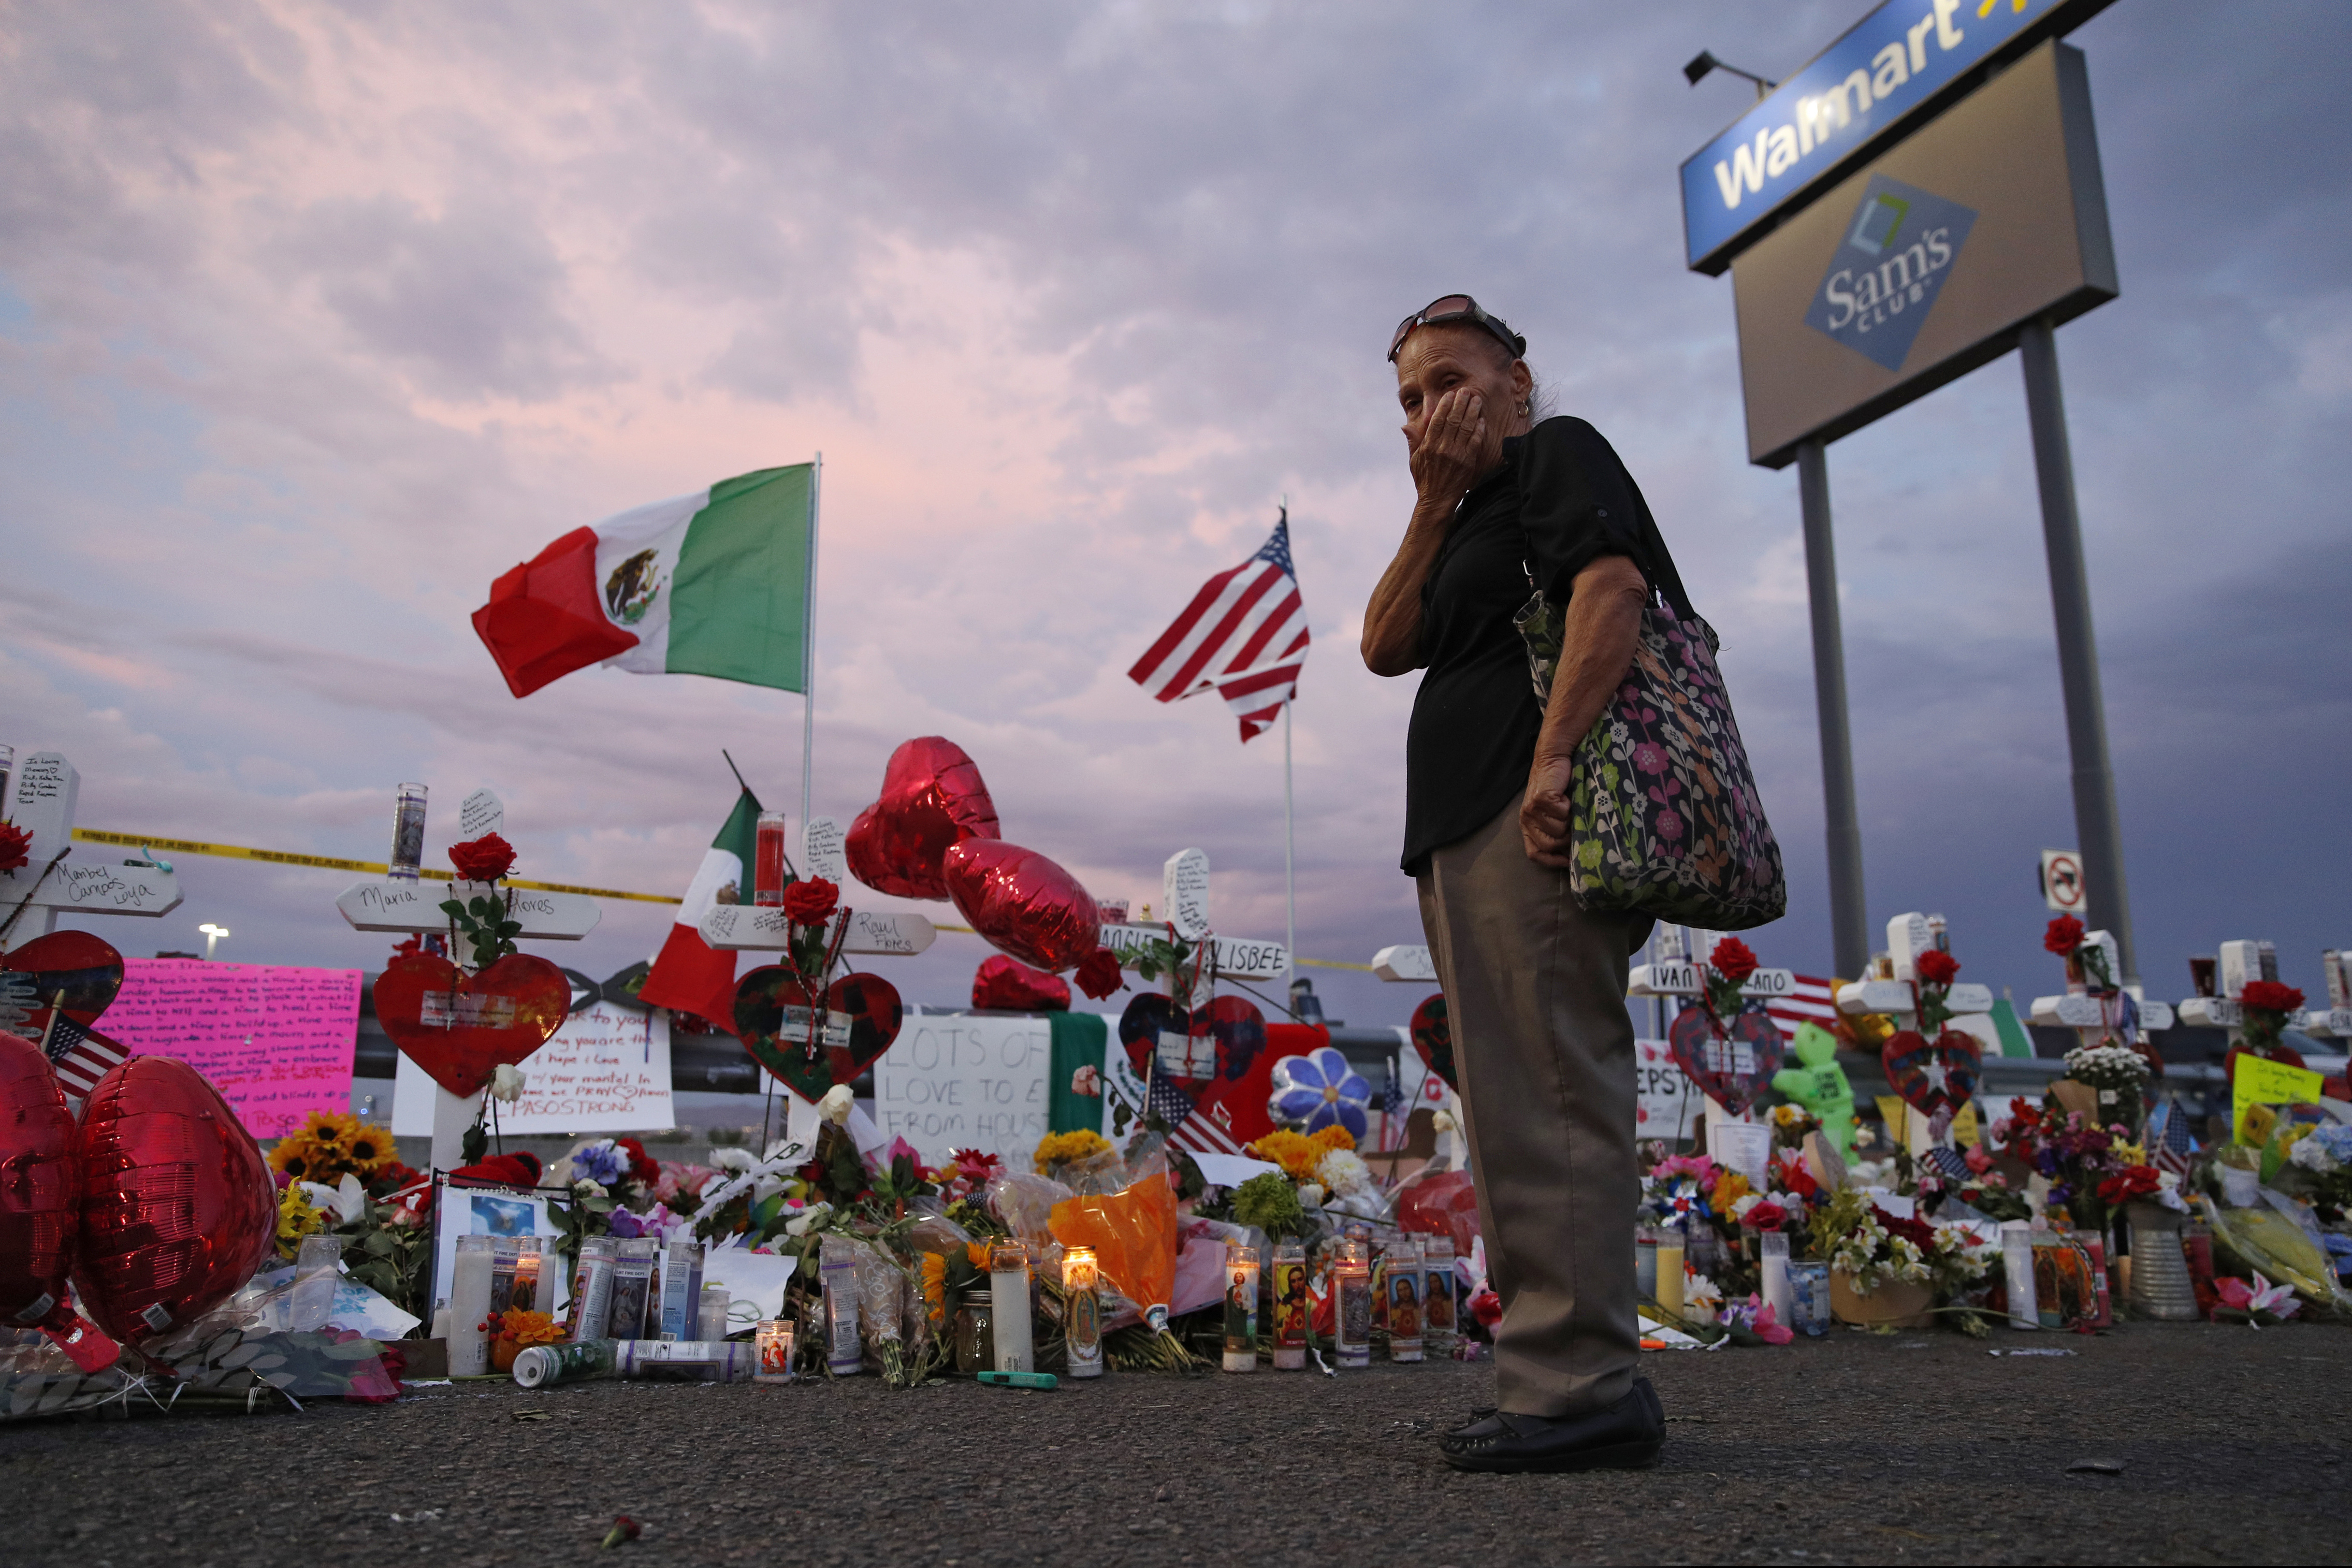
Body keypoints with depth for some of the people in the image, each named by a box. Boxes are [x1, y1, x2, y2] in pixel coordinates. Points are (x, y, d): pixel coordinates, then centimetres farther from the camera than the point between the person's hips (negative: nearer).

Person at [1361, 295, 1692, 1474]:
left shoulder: (1557, 452, 5)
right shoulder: (1478, 518, 30)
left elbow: (1613, 582, -15)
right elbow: (1386, 648, 16)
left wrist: (1554, 755, -25)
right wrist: (1433, 505, 8)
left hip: (1533, 822, -10)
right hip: (1469, 838, 10)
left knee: (1547, 1097, -13)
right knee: (1519, 1105, 9)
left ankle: (1578, 1387, -10)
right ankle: (1572, 1380, 15)